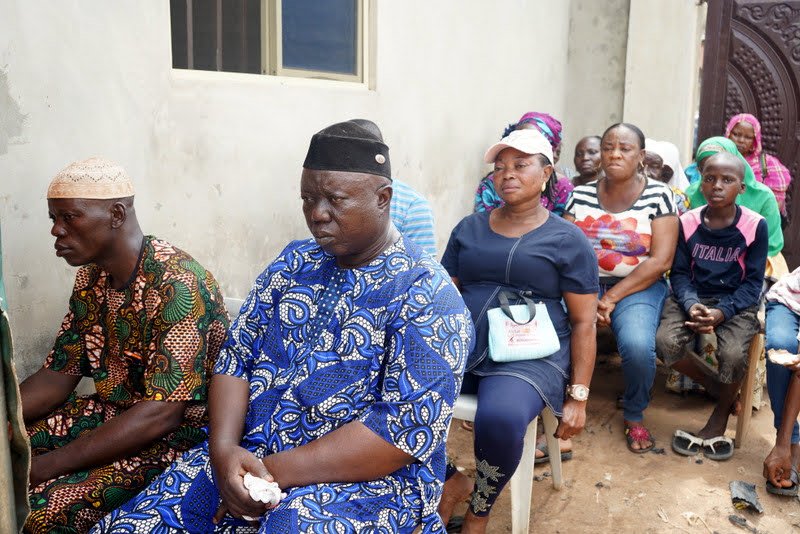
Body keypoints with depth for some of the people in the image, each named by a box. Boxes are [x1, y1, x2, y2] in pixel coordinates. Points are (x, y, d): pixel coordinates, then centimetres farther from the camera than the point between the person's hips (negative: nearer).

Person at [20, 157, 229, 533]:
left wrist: (42, 467, -25)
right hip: (116, 411, 8)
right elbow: (58, 375, 7)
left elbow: (162, 413, -27)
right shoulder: (90, 278, 3)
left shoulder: (176, 283, -24)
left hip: (181, 431, -8)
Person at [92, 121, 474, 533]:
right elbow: (236, 358, 6)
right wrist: (223, 448, -12)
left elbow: (408, 429, -19)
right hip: (247, 458, 5)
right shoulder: (295, 261, 7)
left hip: (366, 479, -5)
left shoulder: (426, 296, -13)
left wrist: (277, 472, -20)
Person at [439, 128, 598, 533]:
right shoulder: (469, 228, 14)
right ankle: (451, 483, 2)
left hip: (531, 356, -3)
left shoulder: (568, 240, 3)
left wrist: (579, 397, -4)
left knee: (499, 419, -35)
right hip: (461, 348, 4)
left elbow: (583, 322, 2)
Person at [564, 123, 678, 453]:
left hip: (638, 287, -1)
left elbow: (661, 260, -8)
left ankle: (634, 416, 4)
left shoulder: (658, 195, -1)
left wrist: (612, 297, -15)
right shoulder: (581, 195, 5)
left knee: (638, 346, -30)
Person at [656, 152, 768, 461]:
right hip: (693, 298, 2)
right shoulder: (687, 223, -1)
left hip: (736, 304, -2)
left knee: (733, 354, -30)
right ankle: (723, 391, 1)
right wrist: (691, 305, -20)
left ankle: (721, 415, 4)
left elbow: (753, 282, -5)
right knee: (665, 341, -26)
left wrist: (722, 312, -21)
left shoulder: (755, 226, -6)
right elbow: (679, 273, 2)